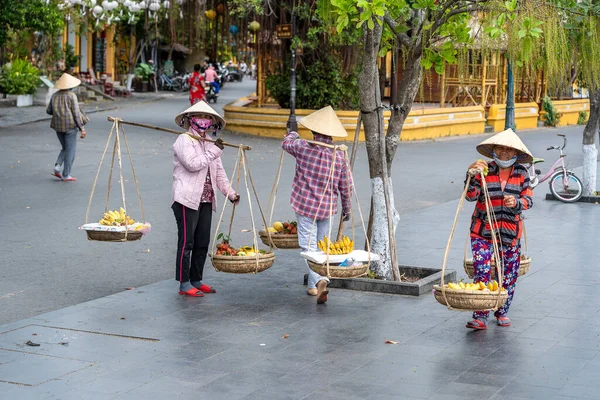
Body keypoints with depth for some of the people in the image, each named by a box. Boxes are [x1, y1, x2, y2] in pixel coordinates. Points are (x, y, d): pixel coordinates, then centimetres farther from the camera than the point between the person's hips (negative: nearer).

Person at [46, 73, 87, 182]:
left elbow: (49, 111, 11)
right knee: (70, 150, 4)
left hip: (58, 126, 6)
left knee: (65, 148, 21)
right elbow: (76, 113, -12)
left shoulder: (55, 95, 6)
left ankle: (57, 168, 3)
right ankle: (66, 175, 5)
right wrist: (82, 128, -10)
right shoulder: (71, 96, -10)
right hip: (70, 126, -6)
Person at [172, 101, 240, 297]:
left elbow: (219, 172, 22)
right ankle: (184, 284, 0)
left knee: (202, 243, 10)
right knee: (186, 242, -5)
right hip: (187, 199, -8)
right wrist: (214, 151, -14)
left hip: (205, 201, 8)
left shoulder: (210, 144, 20)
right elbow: (193, 164, -20)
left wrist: (230, 192, 11)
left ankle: (196, 281, 19)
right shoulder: (183, 141, -4)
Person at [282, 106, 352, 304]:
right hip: (327, 207, 3)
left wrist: (293, 134, 35)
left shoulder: (303, 148, -11)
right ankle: (313, 286, 22)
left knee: (309, 246, -2)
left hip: (305, 205, -3)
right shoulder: (339, 156, -5)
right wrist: (346, 208, 17)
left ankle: (319, 280, -20)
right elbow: (345, 187, 1)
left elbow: (286, 142, 12)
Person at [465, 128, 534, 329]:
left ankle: (502, 312, 27)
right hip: (483, 230, -2)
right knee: (481, 271, -11)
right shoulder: (484, 171, -5)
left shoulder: (521, 173, 2)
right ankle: (480, 317, -9)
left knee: (509, 273, 9)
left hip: (510, 232, 2)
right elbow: (471, 196, -14)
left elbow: (529, 200, -3)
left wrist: (517, 202, -24)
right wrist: (471, 176, -29)